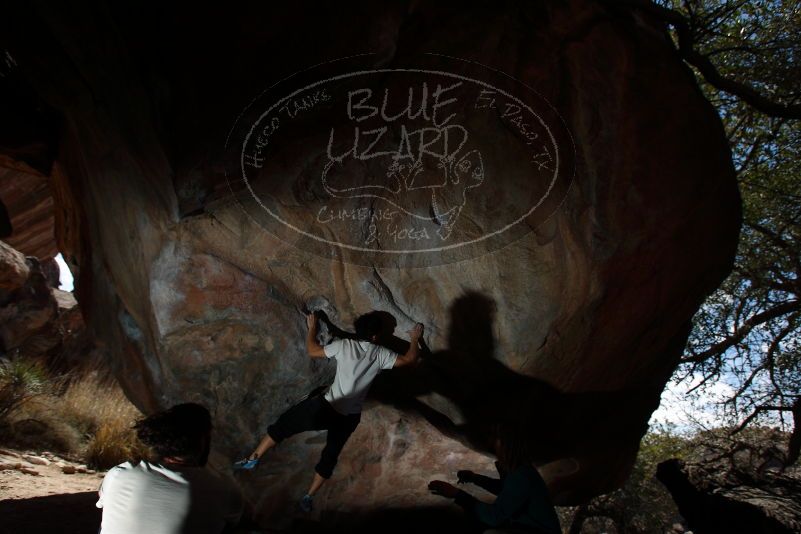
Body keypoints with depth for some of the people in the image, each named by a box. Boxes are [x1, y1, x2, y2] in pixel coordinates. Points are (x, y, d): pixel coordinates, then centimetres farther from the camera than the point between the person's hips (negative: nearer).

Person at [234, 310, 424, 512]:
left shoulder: (344, 345, -6)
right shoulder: (380, 354, -6)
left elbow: (312, 351, 4)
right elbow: (410, 359, 0)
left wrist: (311, 328, 18)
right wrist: (414, 339, 16)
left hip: (327, 406, -2)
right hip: (350, 418, 2)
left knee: (284, 425, 15)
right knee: (330, 456, 21)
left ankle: (253, 459, 19)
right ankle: (308, 497, 25)